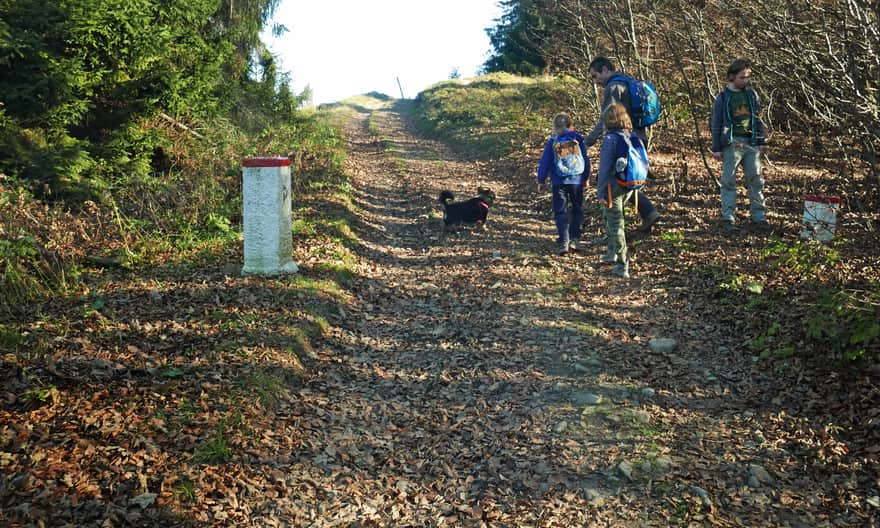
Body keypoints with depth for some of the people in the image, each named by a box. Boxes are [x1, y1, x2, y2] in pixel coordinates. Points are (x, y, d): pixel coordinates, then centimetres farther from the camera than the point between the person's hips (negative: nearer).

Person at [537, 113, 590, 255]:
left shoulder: (552, 142, -2)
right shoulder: (578, 139, 1)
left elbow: (545, 162, 1)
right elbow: (586, 159, 7)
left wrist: (541, 181, 12)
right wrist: (586, 178, 21)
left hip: (559, 182, -1)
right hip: (577, 180, 1)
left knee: (560, 212, 4)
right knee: (577, 209, 17)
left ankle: (563, 242, -8)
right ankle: (574, 239, 9)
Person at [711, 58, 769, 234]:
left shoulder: (752, 95, 11)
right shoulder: (723, 98, 0)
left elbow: (758, 119, 16)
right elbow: (716, 124, 1)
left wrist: (761, 142, 12)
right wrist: (716, 148, -3)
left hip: (751, 143, 4)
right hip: (731, 144, -4)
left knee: (756, 179, 3)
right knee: (729, 181, -2)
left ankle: (758, 216, 10)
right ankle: (728, 218, 2)